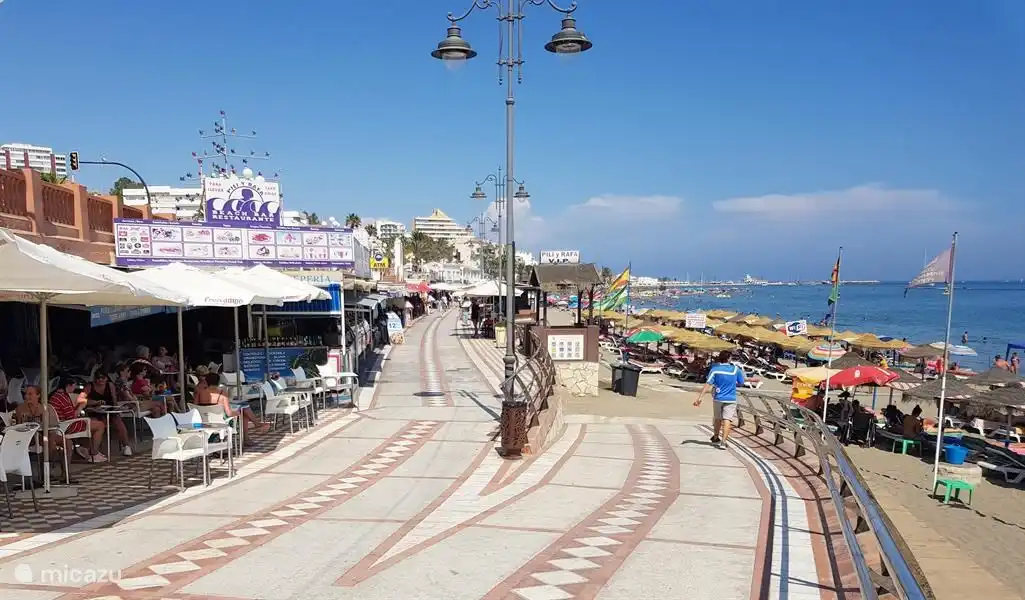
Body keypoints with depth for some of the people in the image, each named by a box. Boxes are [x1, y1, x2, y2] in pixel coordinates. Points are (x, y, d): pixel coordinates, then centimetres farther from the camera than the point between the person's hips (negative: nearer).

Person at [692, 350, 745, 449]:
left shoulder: (714, 369, -7)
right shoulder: (736, 369, -4)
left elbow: (708, 384, -15)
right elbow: (741, 383, 7)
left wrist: (700, 398, -17)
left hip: (718, 398, 2)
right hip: (730, 399, -1)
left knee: (717, 418, 19)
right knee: (727, 420, -3)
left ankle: (716, 437, 37)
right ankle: (723, 441, -15)